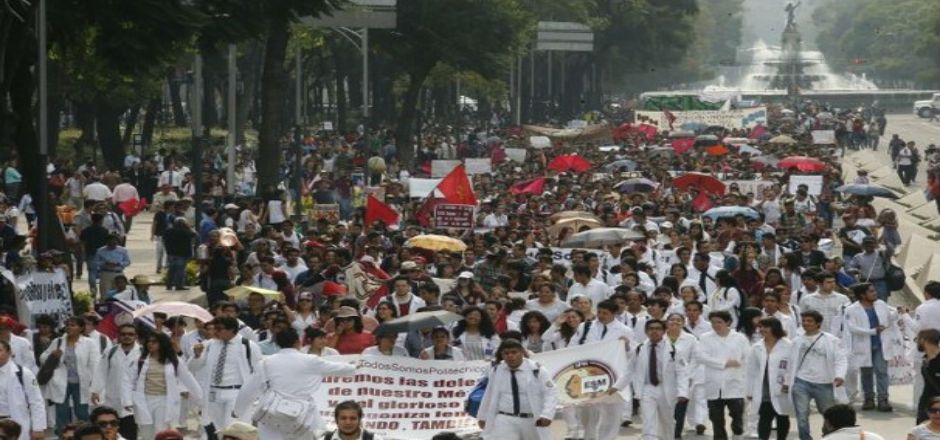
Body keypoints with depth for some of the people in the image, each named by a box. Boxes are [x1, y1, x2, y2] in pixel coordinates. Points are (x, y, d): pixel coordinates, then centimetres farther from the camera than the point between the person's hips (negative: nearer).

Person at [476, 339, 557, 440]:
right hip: (505, 420, 0)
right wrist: (482, 416, 21)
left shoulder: (536, 371, -10)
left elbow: (549, 394, -10)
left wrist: (546, 415, -25)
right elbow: (489, 394, 13)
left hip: (532, 421, 0)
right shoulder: (496, 371, -1)